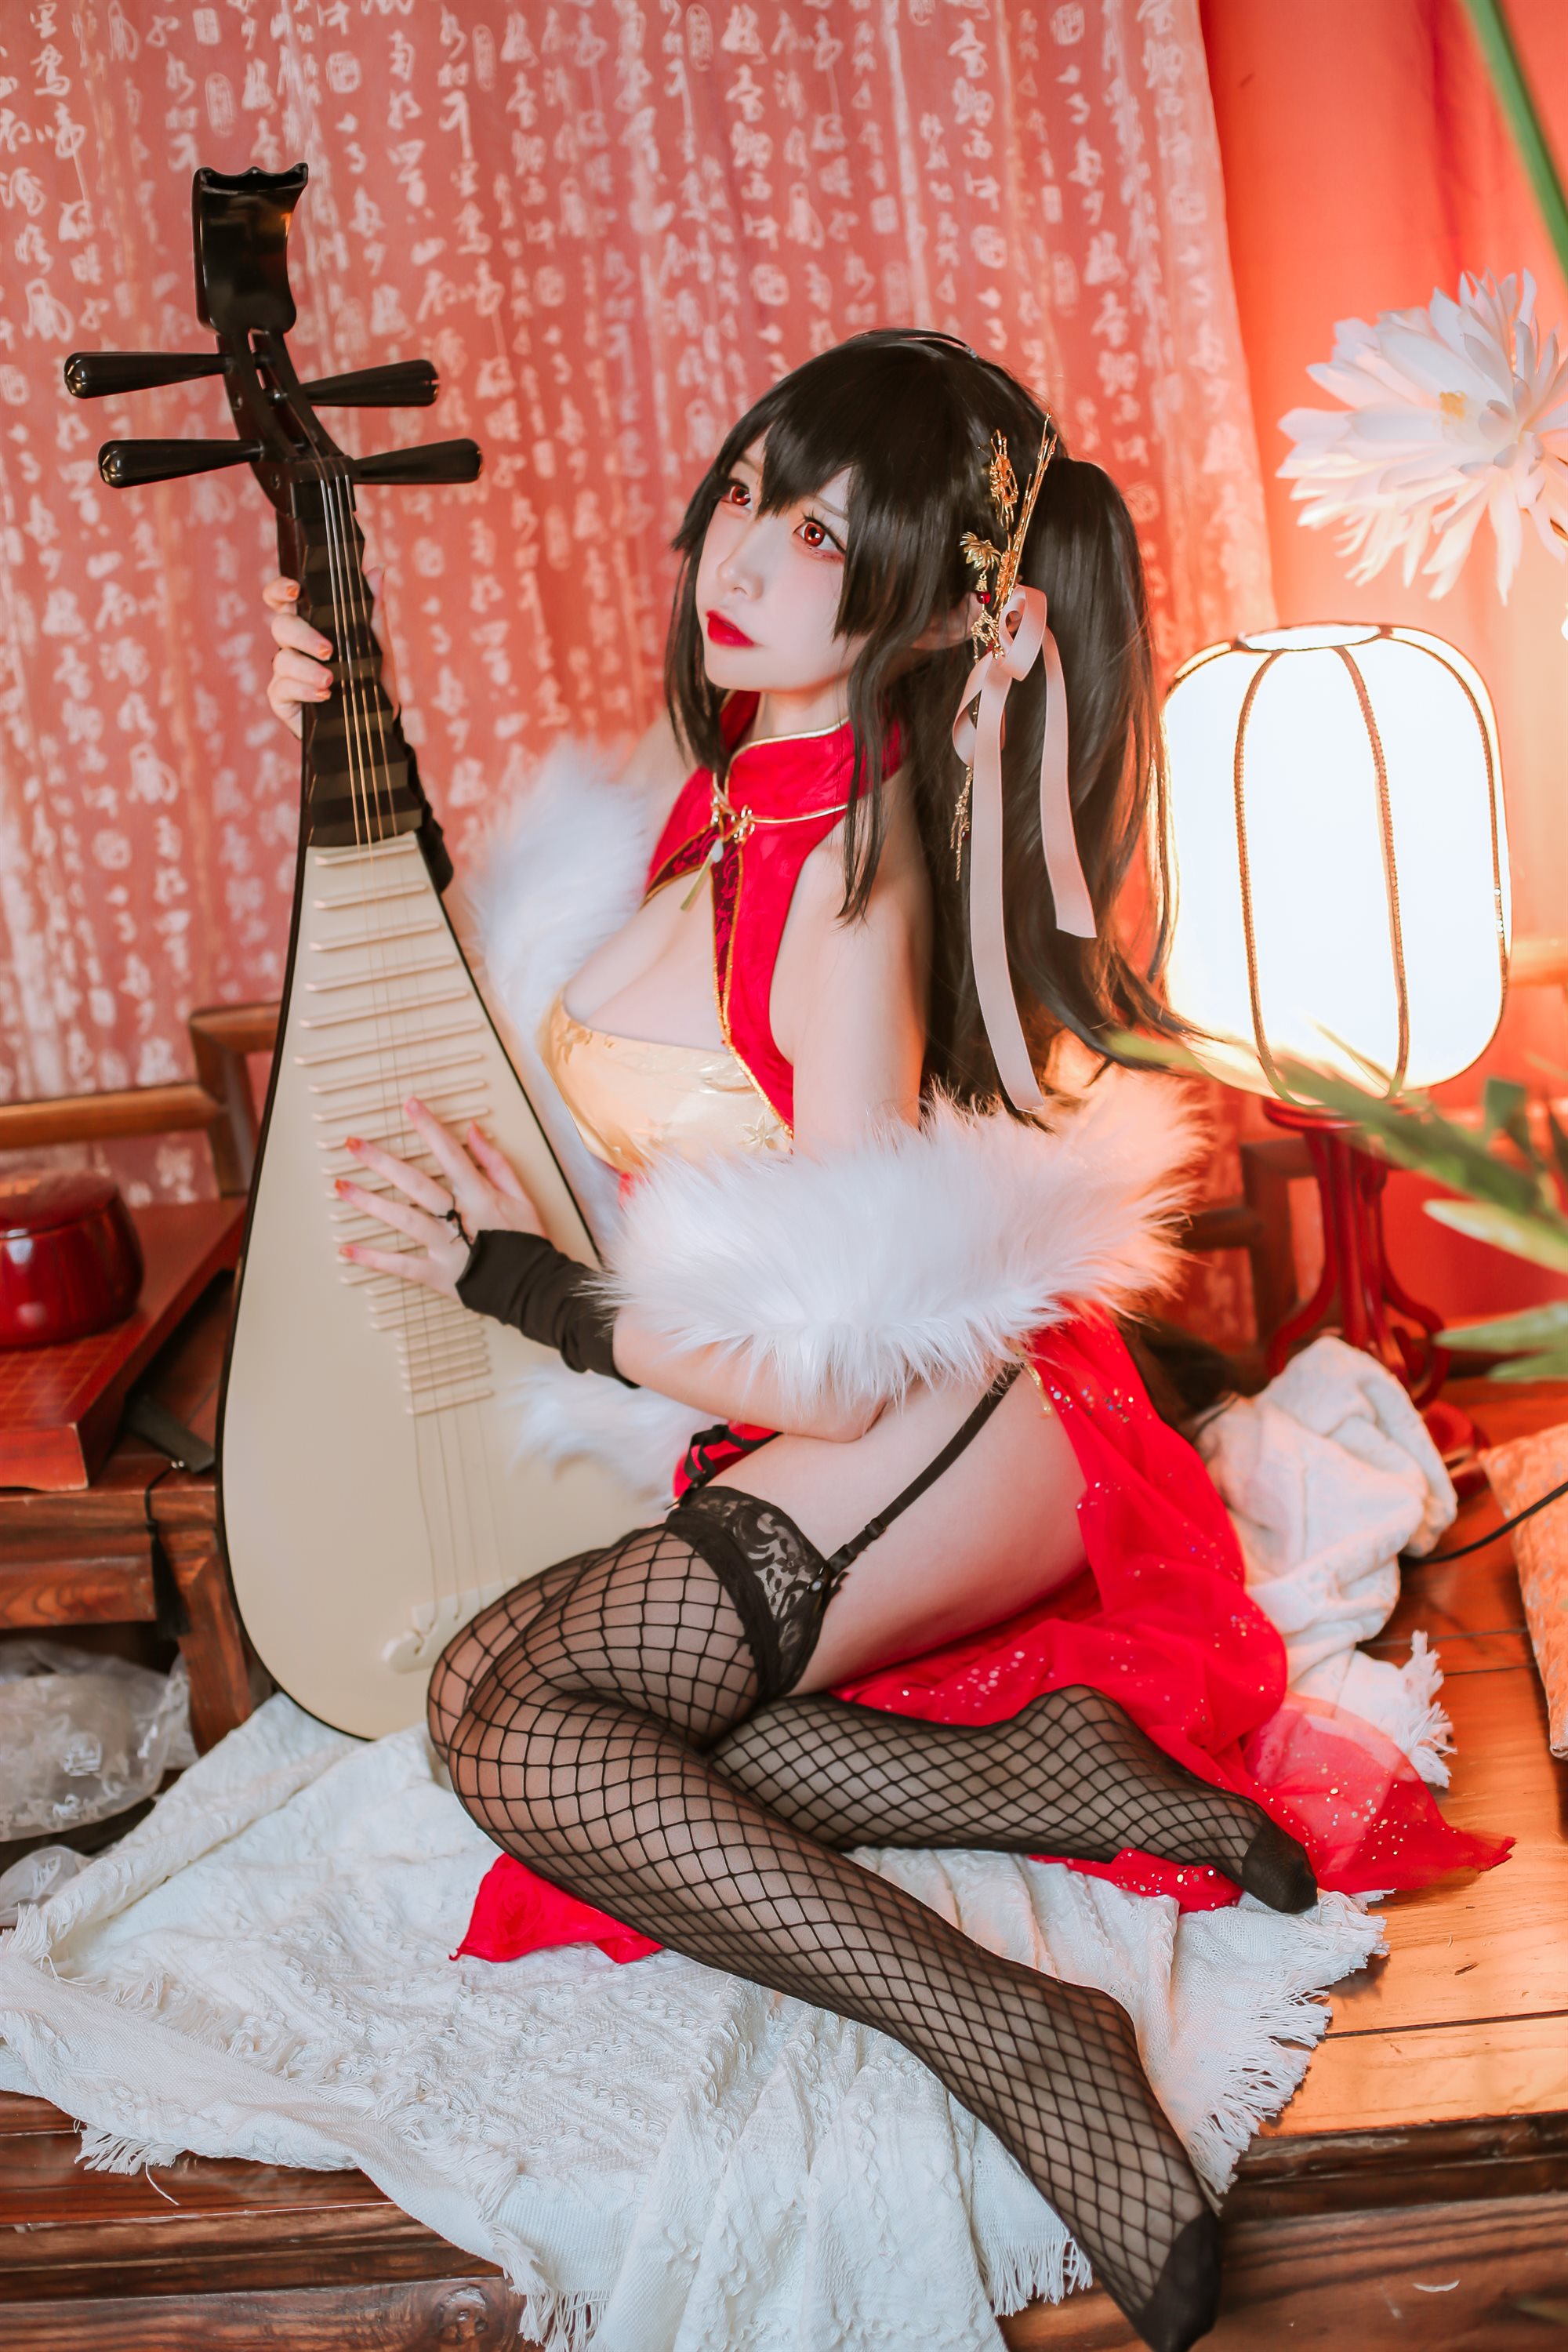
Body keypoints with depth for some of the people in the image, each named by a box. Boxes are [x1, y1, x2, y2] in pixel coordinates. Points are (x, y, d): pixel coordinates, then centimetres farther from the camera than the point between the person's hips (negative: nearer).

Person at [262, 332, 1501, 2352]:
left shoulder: (857, 864, -19)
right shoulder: (722, 793, 6)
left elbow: (842, 1351, -20)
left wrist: (536, 1294, -9)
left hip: (945, 1434, -9)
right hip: (784, 1441, 9)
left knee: (507, 1706, -23)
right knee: (519, 1706, -11)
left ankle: (1020, 2035, -21)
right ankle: (1060, 1769, -8)